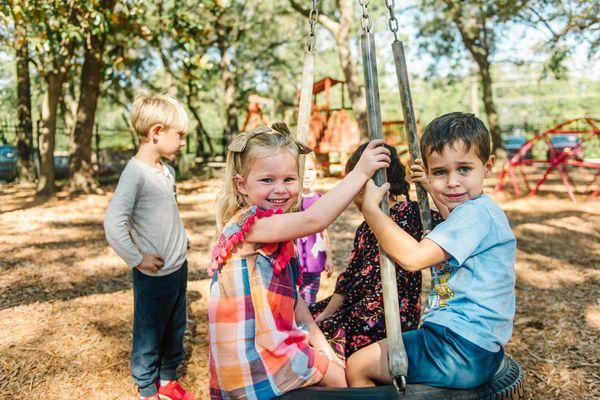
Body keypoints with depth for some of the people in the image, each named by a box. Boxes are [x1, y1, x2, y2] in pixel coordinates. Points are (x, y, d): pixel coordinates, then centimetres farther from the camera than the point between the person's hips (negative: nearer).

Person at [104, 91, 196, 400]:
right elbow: (113, 223, -27)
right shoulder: (135, 172, -20)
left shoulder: (167, 171, 7)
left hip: (179, 267, 8)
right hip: (154, 275, -8)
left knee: (175, 330, 21)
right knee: (150, 334, 10)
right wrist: (137, 259, -19)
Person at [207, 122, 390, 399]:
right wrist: (360, 172, -31)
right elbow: (314, 219, -36)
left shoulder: (276, 231, 8)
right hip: (253, 357, -8)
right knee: (338, 377, 5)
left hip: (274, 342, 8)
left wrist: (317, 338, 9)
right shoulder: (248, 224, -22)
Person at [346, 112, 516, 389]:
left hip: (462, 353, -11)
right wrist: (434, 193, 28)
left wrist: (370, 208, -25)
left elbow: (413, 257, -32)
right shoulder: (473, 210, 11)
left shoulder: (475, 212, -21)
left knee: (356, 367, -3)